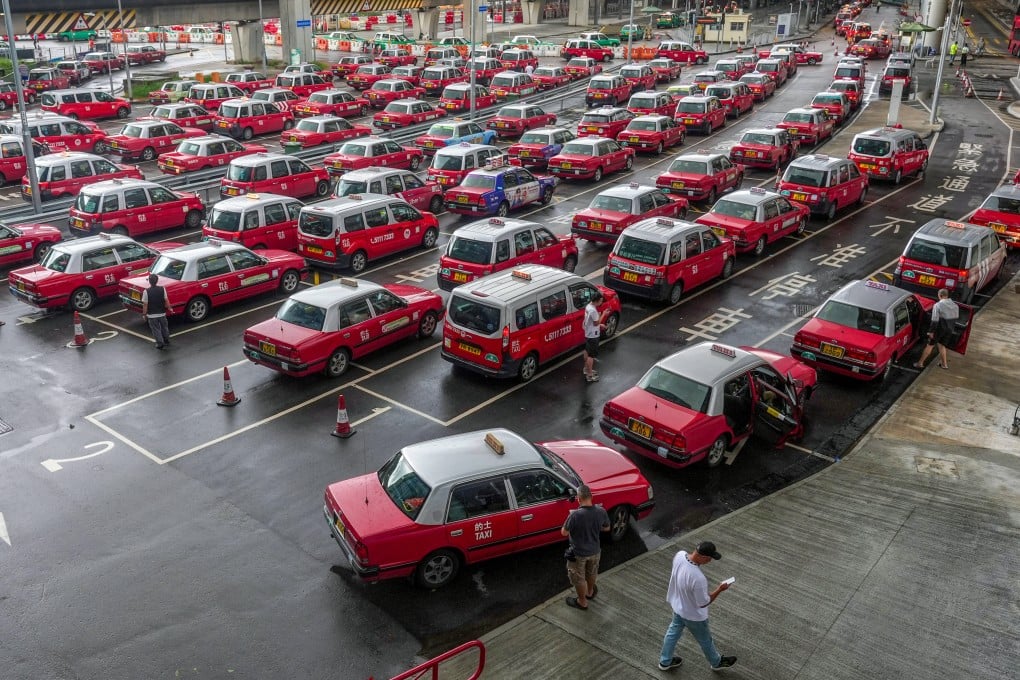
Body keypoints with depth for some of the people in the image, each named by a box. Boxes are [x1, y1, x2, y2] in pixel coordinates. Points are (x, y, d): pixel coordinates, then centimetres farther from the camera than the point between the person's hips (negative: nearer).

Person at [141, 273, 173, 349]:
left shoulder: (146, 291, -17)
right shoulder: (162, 289, -11)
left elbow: (145, 304, -13)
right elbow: (166, 300, -4)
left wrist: (144, 313, 0)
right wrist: (170, 308, 11)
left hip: (152, 315, -3)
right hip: (162, 313, 3)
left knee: (156, 329, 12)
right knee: (164, 327, 21)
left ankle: (160, 343, 13)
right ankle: (167, 341, 32)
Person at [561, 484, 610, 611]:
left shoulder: (575, 515, -33)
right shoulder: (601, 511, -19)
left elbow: (564, 532, -19)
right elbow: (606, 528, 0)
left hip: (578, 553, -4)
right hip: (595, 551, 4)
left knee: (578, 578, 21)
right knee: (591, 573, 31)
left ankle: (582, 602, 40)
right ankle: (590, 592, 56)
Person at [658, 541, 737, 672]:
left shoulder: (680, 555, -23)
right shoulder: (698, 578, -44)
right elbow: (703, 603, -28)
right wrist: (719, 589, -17)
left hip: (677, 605, 6)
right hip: (693, 615, -6)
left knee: (673, 632, 30)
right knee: (705, 640, 24)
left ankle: (665, 661, 51)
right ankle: (716, 662, 52)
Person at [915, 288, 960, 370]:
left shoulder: (938, 305, -16)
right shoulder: (955, 305, 4)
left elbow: (935, 320, -18)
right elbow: (956, 317, 12)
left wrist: (931, 331, -14)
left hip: (940, 328, -5)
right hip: (949, 329, 6)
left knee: (930, 345, 4)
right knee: (942, 345, 21)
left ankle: (920, 363, 9)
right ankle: (944, 364, 26)